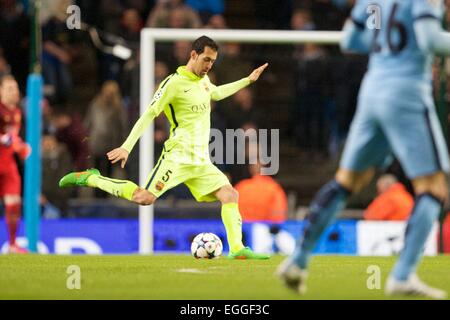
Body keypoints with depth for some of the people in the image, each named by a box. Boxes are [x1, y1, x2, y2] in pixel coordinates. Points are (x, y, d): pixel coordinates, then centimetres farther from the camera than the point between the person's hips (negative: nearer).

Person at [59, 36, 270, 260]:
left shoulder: (203, 80, 14)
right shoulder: (174, 83, -11)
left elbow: (216, 93, 40)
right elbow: (149, 115, -13)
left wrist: (248, 80, 39)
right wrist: (127, 147, -18)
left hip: (201, 161, 7)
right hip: (178, 157, -7)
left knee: (230, 195, -7)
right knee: (145, 198, -16)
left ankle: (237, 249, -7)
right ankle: (90, 178, 0)